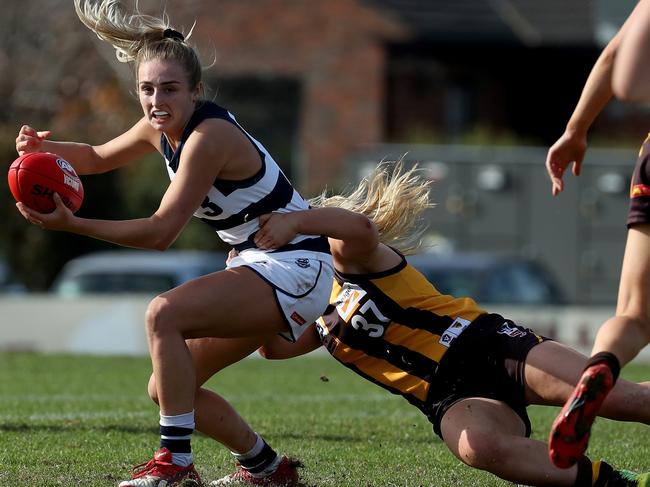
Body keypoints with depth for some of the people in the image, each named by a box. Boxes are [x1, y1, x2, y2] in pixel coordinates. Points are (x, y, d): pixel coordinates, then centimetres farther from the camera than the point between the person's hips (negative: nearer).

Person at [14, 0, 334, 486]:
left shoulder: (209, 136, -24)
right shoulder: (160, 127, 3)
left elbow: (161, 232, -26)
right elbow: (98, 157, 21)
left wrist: (72, 225, -31)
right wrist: (43, 147, -1)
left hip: (296, 268, -10)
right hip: (258, 265, 10)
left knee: (165, 313, -28)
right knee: (168, 387, 7)